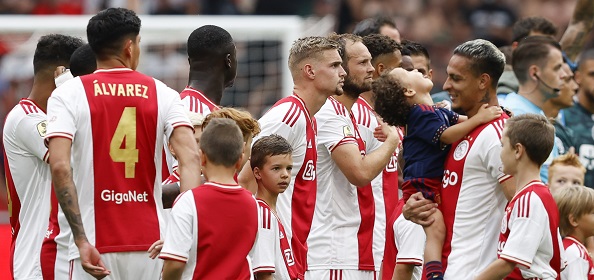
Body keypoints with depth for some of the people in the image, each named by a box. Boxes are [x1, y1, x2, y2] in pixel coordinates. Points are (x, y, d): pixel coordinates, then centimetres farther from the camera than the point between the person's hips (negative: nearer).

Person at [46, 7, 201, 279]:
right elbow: (189, 157, -9)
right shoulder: (162, 94, 6)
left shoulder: (68, 94, 0)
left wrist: (81, 241, -15)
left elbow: (60, 166, -13)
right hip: (151, 244, 2)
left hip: (94, 247, -2)